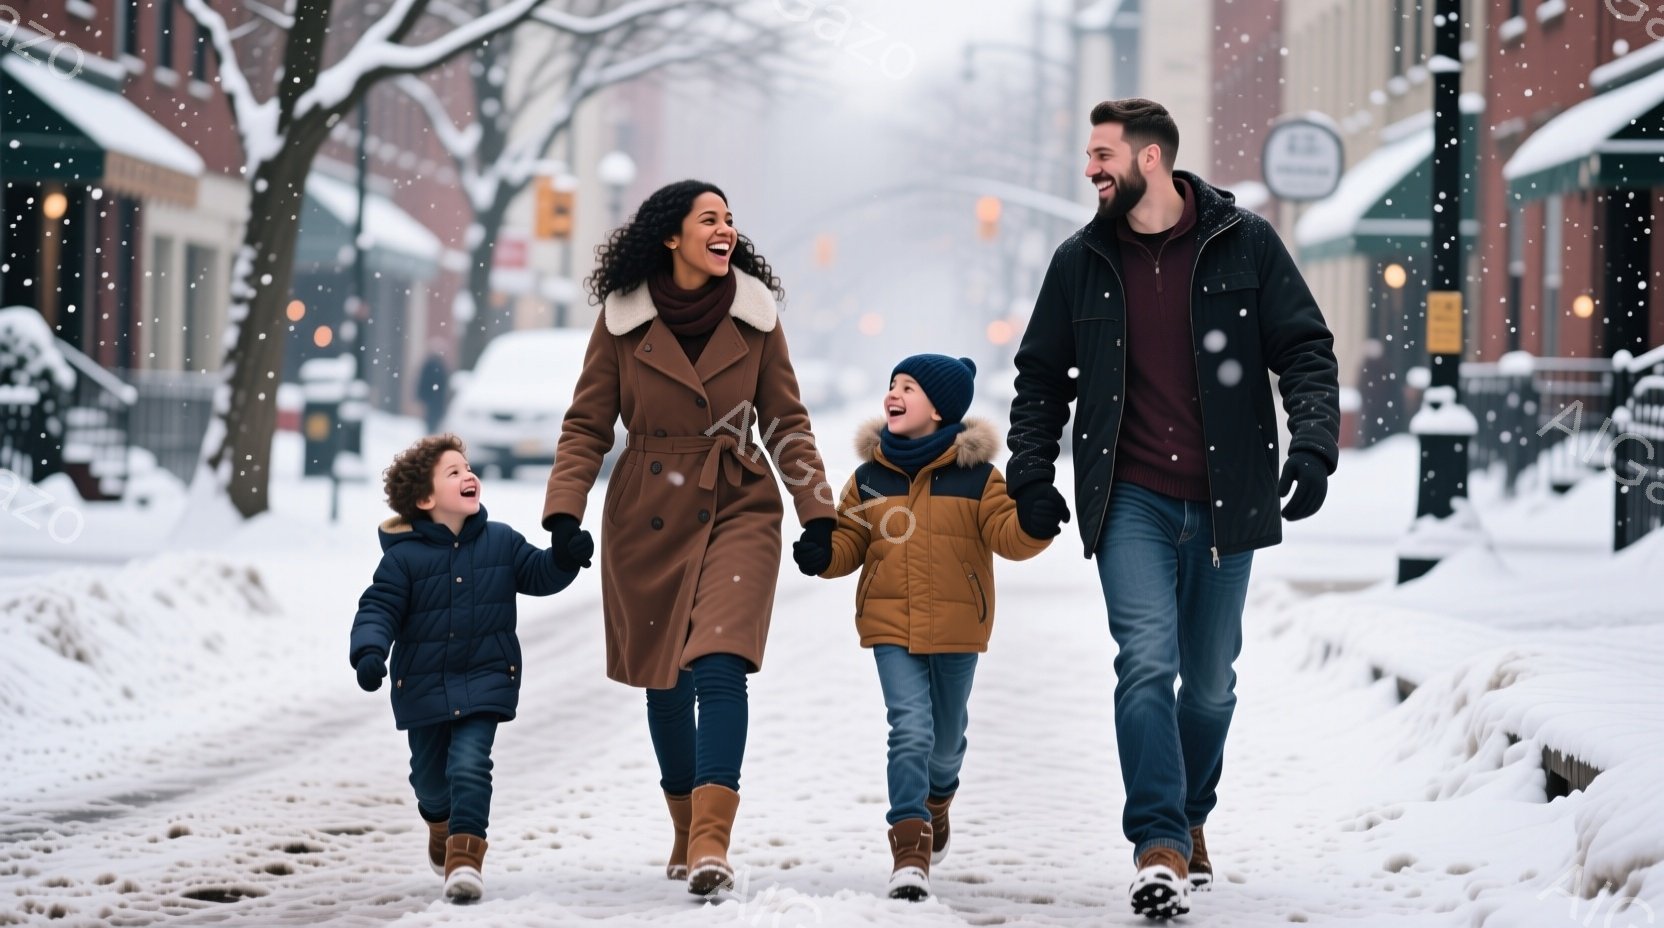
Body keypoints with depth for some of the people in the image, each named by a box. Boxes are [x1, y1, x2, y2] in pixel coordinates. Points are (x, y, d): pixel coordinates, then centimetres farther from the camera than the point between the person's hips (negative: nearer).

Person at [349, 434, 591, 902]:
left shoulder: (500, 542, 1)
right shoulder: (403, 556, -9)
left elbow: (538, 574, 7)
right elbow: (379, 609, -12)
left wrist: (567, 556, -14)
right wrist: (369, 652, -29)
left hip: (484, 679, 0)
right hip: (423, 684, 0)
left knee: (469, 763, -16)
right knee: (429, 771, 16)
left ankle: (465, 853, -18)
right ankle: (441, 821, 49)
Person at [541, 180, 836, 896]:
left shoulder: (755, 315, 1)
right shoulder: (623, 319, -1)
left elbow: (787, 423, 7)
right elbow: (586, 426, 2)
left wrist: (818, 513, -1)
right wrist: (564, 513, -9)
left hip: (737, 511, -1)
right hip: (647, 516, 1)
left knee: (719, 667, -18)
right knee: (664, 680, 9)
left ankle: (712, 842, -23)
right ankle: (686, 831, 26)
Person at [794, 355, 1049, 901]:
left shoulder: (976, 475, -3)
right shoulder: (869, 476, 3)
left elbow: (1007, 536, -8)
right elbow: (850, 541, 8)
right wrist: (822, 555, -13)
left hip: (956, 629, 0)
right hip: (890, 625, 0)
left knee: (946, 735, 15)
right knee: (911, 729, -15)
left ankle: (936, 800, 47)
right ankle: (910, 846, -17)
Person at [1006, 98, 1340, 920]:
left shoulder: (1244, 244, 1)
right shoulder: (1080, 263, 7)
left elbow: (1306, 351, 2)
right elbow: (1040, 376, 16)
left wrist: (1312, 446, -12)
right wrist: (1030, 476, 7)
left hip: (1223, 502, 0)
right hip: (1131, 501, 0)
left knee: (1210, 680, 10)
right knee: (1146, 661, -17)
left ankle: (1190, 820, 32)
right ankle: (1159, 847, -18)